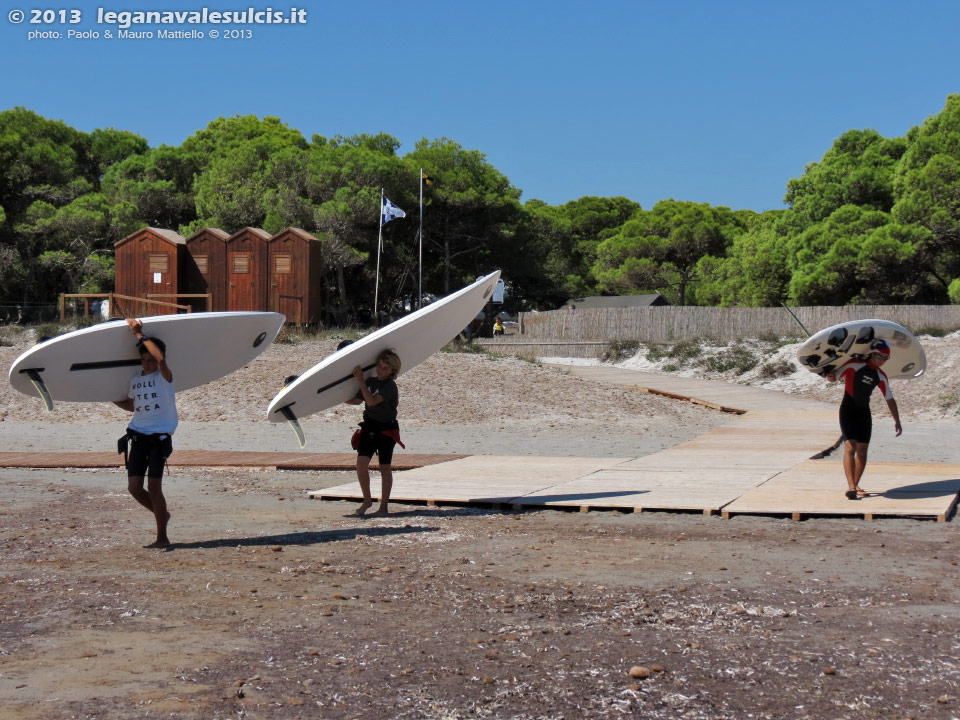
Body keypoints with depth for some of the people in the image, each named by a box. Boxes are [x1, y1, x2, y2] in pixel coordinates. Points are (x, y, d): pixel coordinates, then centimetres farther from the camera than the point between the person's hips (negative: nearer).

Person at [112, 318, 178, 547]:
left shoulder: (164, 376, -5)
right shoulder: (135, 378, 13)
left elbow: (161, 359, -30)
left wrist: (141, 335, -23)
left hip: (159, 438, -6)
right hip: (138, 436, 6)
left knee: (154, 487, -7)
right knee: (134, 487, 0)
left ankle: (162, 537, 5)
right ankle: (161, 515, 27)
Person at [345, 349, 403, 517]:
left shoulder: (390, 386, -13)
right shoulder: (370, 381, 7)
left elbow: (371, 401, -25)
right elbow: (357, 400, 20)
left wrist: (360, 380, -22)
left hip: (386, 429, -5)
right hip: (369, 427, 5)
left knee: (385, 468, 5)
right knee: (361, 464, -8)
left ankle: (384, 506, 16)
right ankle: (367, 500, 10)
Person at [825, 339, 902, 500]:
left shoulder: (881, 376, 6)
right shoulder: (854, 365, -10)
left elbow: (890, 399, 13)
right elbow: (833, 378, -7)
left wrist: (897, 421, 12)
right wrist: (829, 376, -30)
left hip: (864, 412, 6)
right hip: (848, 411, -6)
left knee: (862, 449, 5)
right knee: (850, 447, -18)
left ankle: (855, 485, 16)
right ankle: (850, 486, -27)